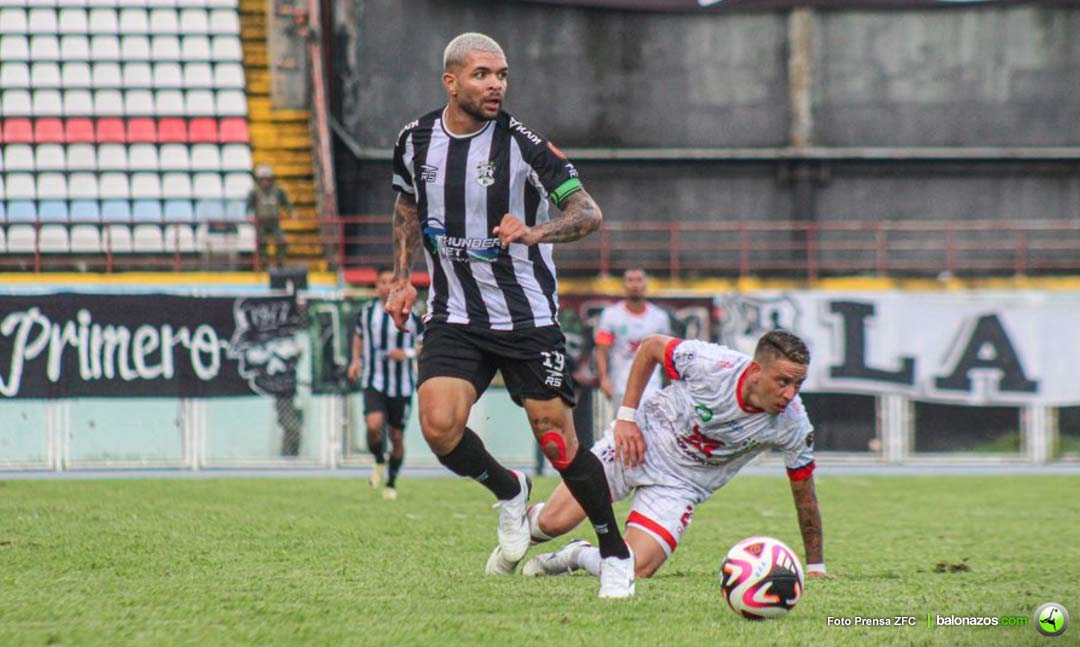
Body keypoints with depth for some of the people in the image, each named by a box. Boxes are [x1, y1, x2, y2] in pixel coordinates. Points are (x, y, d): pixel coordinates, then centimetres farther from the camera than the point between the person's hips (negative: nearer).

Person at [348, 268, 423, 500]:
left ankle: (391, 483, 28)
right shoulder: (367, 312, 2)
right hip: (374, 383, 0)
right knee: (374, 425, -24)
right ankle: (378, 462, 6)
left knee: (396, 437, 7)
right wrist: (356, 361, 10)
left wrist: (408, 354, -18)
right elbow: (358, 335, 22)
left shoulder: (410, 315, -5)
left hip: (402, 386, 0)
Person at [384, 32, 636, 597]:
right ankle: (508, 494, 14)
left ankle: (616, 555, 15)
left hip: (527, 317, -3)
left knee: (557, 440, -4)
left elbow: (589, 213, -17)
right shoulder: (416, 141, 0)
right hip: (453, 317, 3)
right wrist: (401, 279, 16)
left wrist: (535, 232, -35)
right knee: (439, 427, -18)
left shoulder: (522, 144, -12)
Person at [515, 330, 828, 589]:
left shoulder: (792, 424, -21)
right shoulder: (711, 364, -27)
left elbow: (804, 491, -7)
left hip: (681, 483, 2)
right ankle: (524, 524, 31)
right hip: (640, 439, -2)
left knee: (634, 571, -16)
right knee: (552, 522, -6)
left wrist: (815, 567, -3)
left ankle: (579, 555, 16)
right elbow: (650, 346, -8)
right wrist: (627, 415, -12)